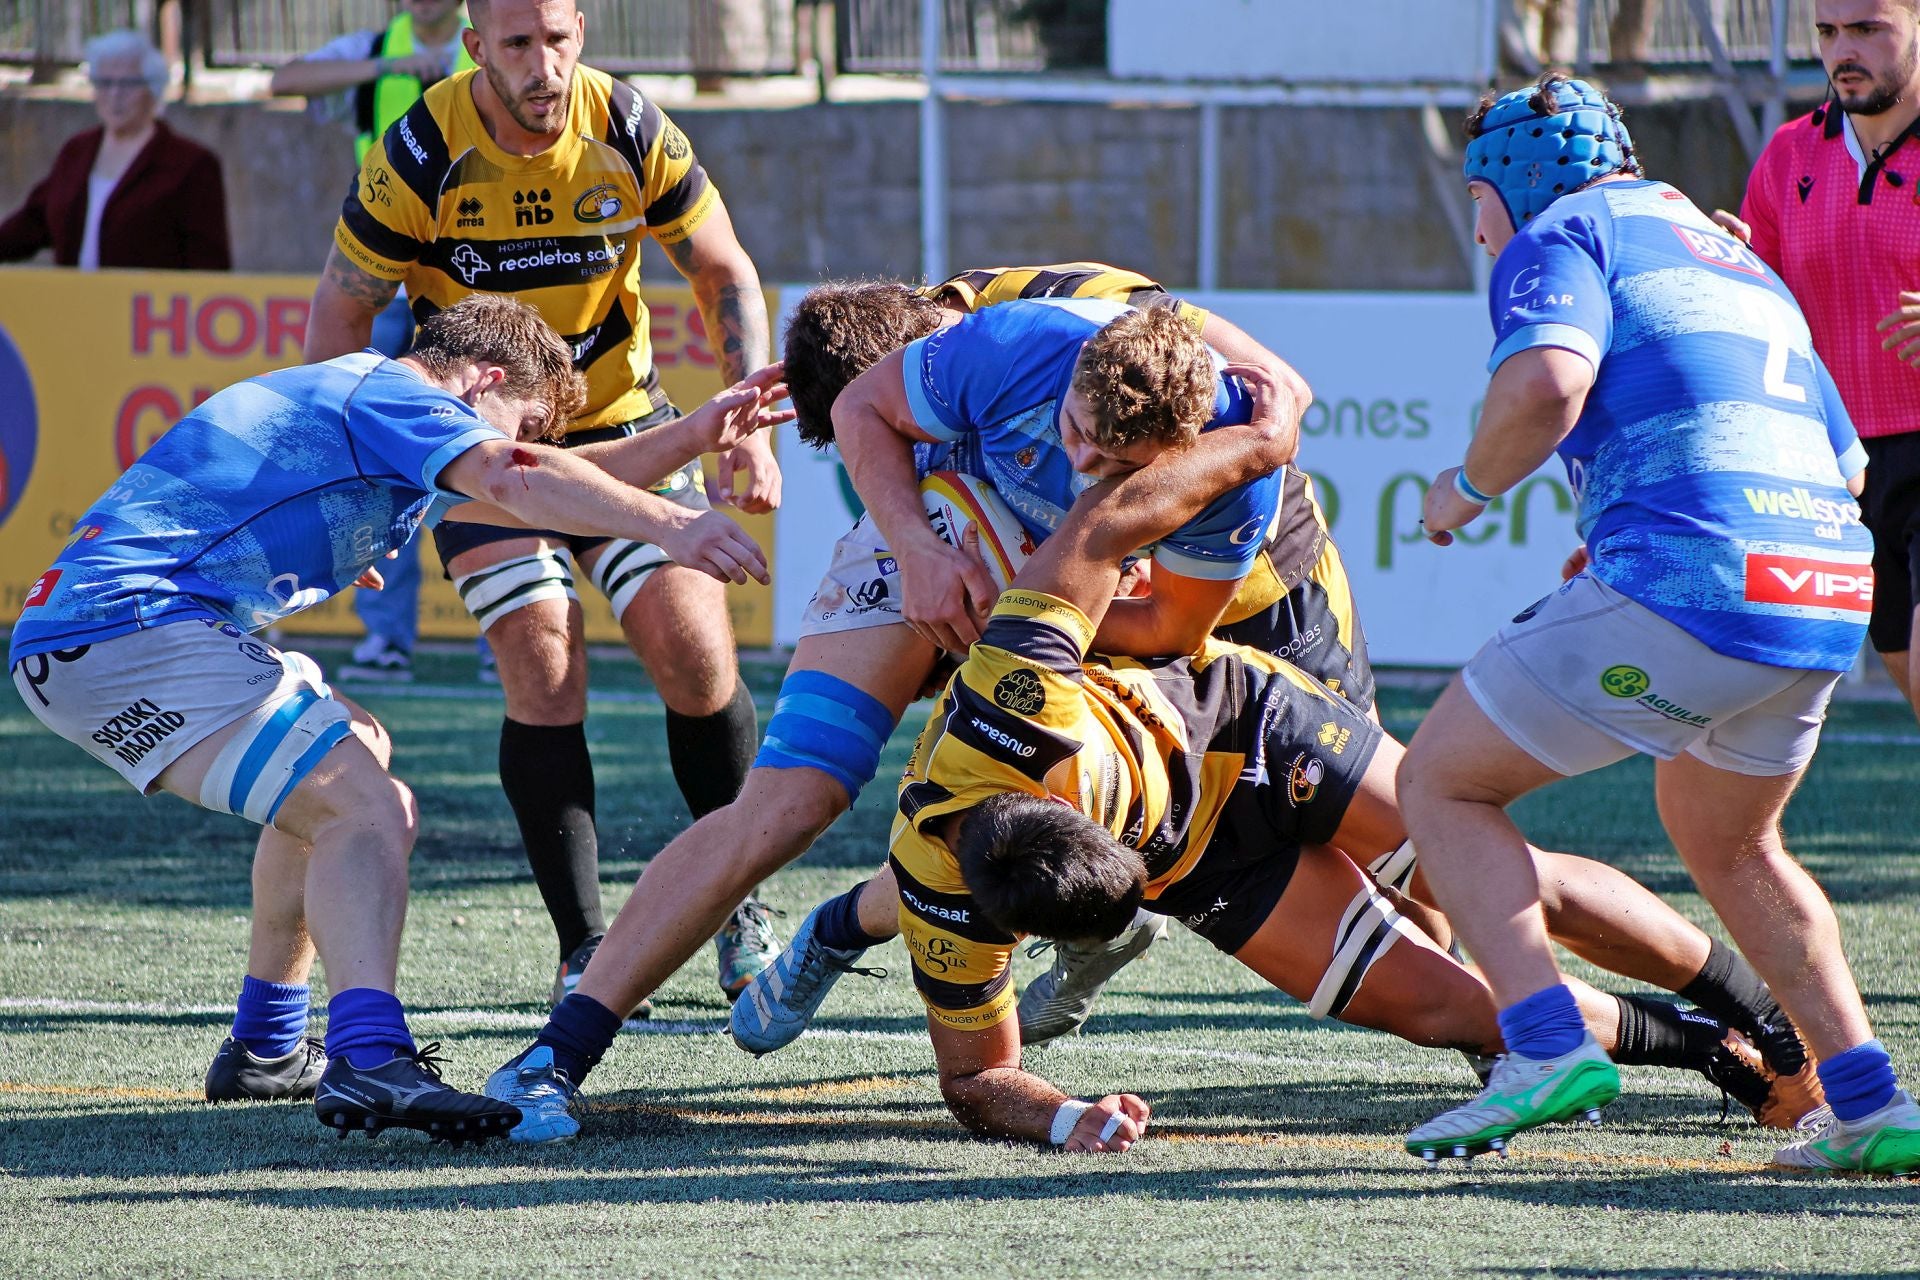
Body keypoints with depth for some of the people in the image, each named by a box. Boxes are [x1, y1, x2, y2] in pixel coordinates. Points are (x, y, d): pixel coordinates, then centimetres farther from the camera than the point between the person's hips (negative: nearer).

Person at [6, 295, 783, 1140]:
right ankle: (368, 1061, -41)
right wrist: (671, 526, -31)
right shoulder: (396, 395, -4)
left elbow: (561, 494, 34)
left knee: (351, 753, 30)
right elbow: (513, 479, -25)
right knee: (364, 808, -22)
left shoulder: (355, 401, 27)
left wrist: (693, 437, 29)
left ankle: (265, 1047, 34)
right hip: (132, 623, -11)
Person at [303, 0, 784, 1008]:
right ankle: (583, 948, -9)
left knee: (698, 659, -8)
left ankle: (738, 910, 12)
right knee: (544, 673, -16)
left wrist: (751, 428, -10)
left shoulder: (632, 134, -14)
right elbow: (340, 316, -9)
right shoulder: (419, 157, -20)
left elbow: (726, 277, -1)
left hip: (621, 423, 2)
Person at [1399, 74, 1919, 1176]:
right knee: (1729, 844, 30)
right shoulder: (1744, 266, 31)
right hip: (1831, 601, 8)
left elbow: (1546, 381, -16)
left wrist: (1469, 487, 3)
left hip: (1686, 585, -8)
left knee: (1443, 784, 7)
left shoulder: (1562, 233, 6)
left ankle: (1547, 1046, -11)